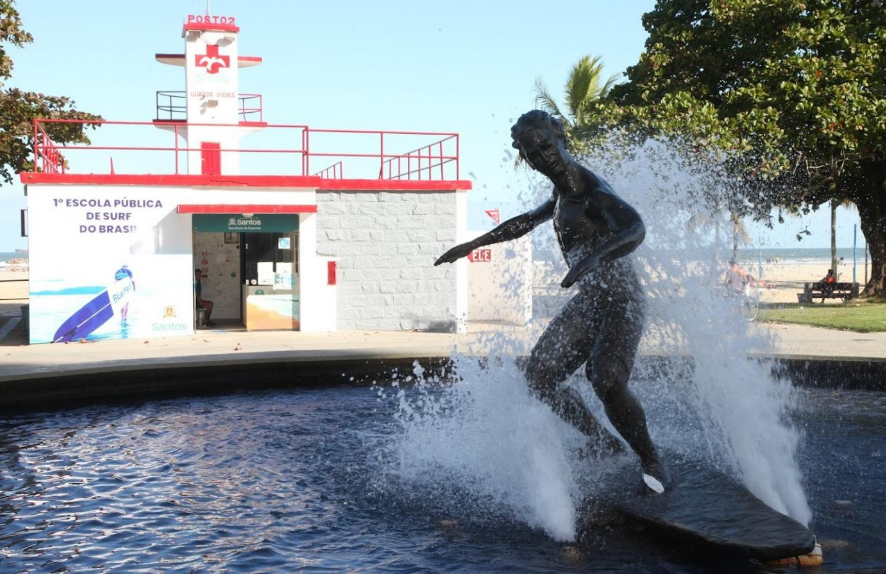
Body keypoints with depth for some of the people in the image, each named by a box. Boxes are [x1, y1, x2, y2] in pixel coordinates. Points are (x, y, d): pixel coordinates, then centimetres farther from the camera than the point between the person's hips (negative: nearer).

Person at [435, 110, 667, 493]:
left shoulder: (592, 190, -18)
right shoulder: (562, 191, 11)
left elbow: (635, 229, -37)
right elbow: (525, 222, 30)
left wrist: (592, 258, -54)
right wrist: (471, 245, 32)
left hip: (620, 299, -9)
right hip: (588, 301, 9)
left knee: (606, 380, -29)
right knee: (539, 375, 3)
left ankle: (651, 460, -6)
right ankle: (605, 443, 15)